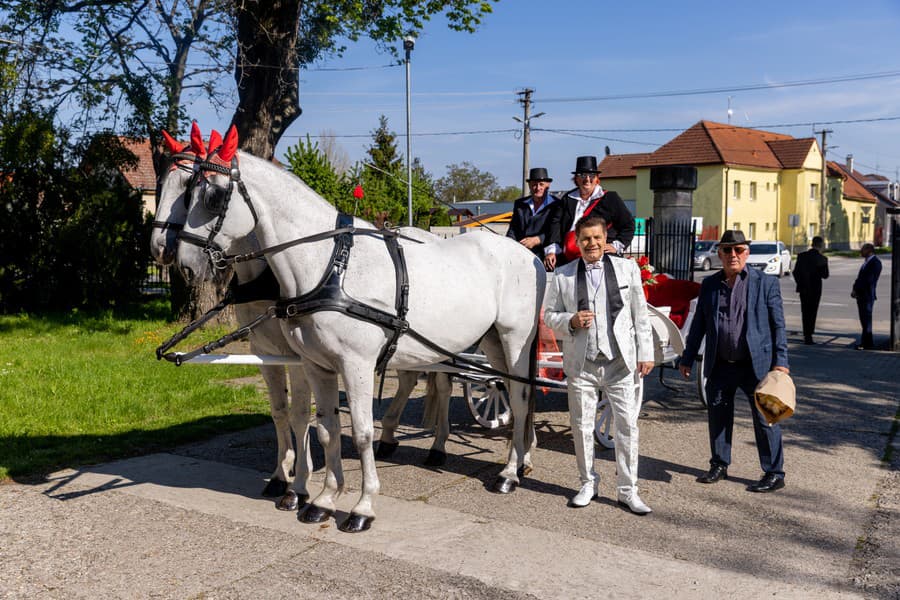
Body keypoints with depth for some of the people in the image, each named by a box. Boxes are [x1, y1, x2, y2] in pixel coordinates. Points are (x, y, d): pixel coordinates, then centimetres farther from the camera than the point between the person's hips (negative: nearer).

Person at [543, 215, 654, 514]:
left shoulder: (628, 269, 6)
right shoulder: (563, 276, 4)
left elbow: (640, 314, 7)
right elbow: (549, 315, 8)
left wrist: (645, 352, 2)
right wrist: (571, 321, -12)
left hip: (619, 362, 0)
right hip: (581, 365, 1)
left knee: (627, 425, 1)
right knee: (582, 426, 9)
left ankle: (627, 490, 13)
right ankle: (588, 484, 27)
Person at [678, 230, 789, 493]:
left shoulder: (766, 283, -3)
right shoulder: (709, 284, 7)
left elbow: (778, 325, -3)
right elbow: (698, 324, 11)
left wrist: (781, 361, -10)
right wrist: (687, 358, 10)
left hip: (756, 364, -4)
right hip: (719, 366, 4)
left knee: (765, 419, 3)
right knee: (717, 417, 12)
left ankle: (774, 474, 15)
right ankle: (719, 466, 29)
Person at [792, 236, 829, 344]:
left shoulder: (802, 256, -4)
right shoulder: (822, 259, -11)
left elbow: (796, 272, -2)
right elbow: (825, 275, -6)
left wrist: (800, 283, 10)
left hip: (803, 288, 3)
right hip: (815, 289, -3)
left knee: (805, 312, 15)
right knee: (812, 313, 6)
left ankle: (806, 335, 20)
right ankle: (808, 336, 5)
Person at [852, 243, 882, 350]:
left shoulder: (875, 262, -11)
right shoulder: (866, 262, 18)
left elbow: (868, 279, -18)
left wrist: (856, 290, -14)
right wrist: (855, 290, 3)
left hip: (867, 295, -9)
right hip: (861, 295, 9)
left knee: (866, 319, -6)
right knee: (864, 319, 11)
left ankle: (867, 344, -2)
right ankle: (867, 342, 16)